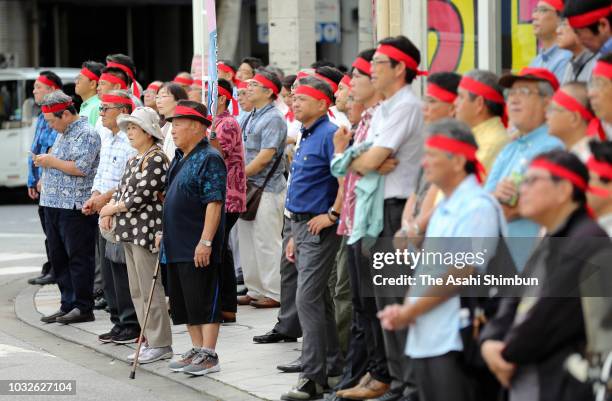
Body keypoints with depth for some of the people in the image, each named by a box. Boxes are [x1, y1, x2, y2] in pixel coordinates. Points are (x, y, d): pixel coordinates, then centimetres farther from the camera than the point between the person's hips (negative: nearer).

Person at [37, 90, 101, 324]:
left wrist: (52, 161, -12)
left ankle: (83, 308, 1)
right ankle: (68, 305, 18)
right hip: (54, 205, 10)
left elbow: (80, 168, -21)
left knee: (78, 258, -4)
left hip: (74, 206, -10)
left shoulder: (86, 134, -11)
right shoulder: (63, 133, 19)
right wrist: (45, 162, 11)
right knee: (59, 258, 11)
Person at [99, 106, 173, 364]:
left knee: (150, 290, -6)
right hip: (130, 231, 10)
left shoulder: (156, 159, -12)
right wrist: (109, 211, 0)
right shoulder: (134, 160, 16)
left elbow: (142, 196, -18)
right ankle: (150, 341, 18)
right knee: (137, 291, 12)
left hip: (146, 231, -10)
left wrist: (114, 208, -10)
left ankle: (161, 344, -1)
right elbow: (122, 189, 18)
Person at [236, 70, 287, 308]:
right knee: (247, 241, 12)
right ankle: (255, 290, 19)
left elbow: (265, 155, -19)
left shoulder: (273, 119, -12)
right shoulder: (251, 117, 16)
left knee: (266, 242, -6)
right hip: (248, 187, 9)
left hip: (267, 189, -9)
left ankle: (274, 293, 0)